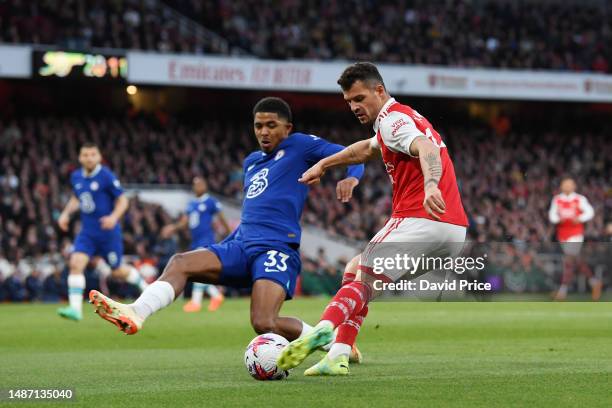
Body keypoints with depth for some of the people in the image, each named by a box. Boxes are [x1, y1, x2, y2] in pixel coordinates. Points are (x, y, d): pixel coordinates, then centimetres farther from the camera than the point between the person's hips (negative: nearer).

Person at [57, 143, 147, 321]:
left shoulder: (106, 176, -12)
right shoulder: (76, 177, 5)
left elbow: (123, 201, -8)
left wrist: (114, 217, -25)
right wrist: (66, 214, 9)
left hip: (108, 233, -4)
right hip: (87, 232, 4)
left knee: (118, 271, 9)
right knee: (76, 263, -17)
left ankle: (144, 285, 40)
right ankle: (75, 309, -19)